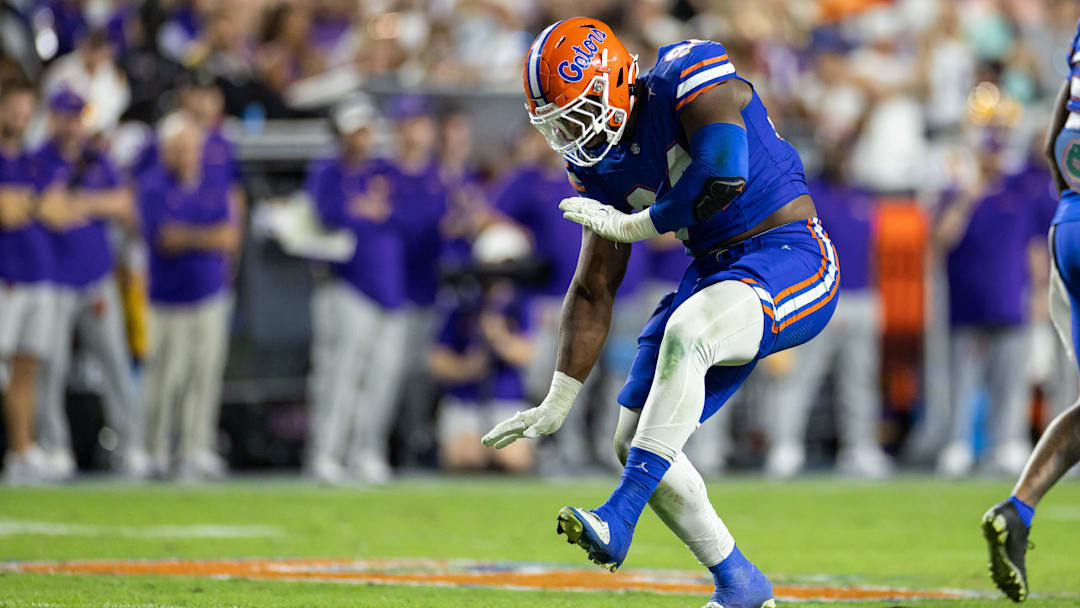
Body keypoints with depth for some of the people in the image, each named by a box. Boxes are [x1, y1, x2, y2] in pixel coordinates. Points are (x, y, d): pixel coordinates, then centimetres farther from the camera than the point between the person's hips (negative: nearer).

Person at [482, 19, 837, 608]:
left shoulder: (688, 75, -16)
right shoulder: (601, 163, 6)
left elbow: (724, 178, -30)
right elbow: (593, 293, 11)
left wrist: (630, 226, -15)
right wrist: (557, 404, 8)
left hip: (789, 257, -8)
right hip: (716, 271, 8)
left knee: (684, 333, -36)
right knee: (634, 438, 0)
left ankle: (618, 518, -36)